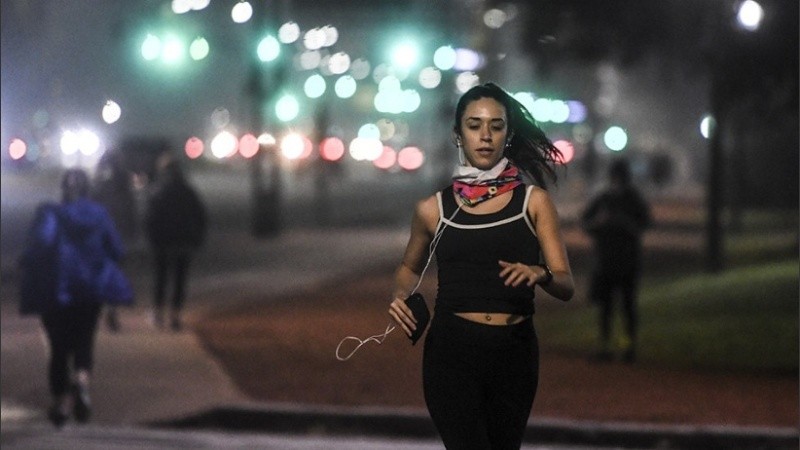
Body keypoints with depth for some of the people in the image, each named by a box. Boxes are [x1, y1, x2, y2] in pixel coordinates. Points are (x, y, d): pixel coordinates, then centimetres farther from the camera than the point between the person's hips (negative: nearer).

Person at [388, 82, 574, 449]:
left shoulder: (533, 201, 6)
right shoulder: (434, 209, 7)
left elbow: (566, 286, 0)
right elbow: (410, 267, 26)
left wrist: (539, 274, -22)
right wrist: (401, 297, 3)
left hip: (514, 353, 2)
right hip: (451, 353, -2)